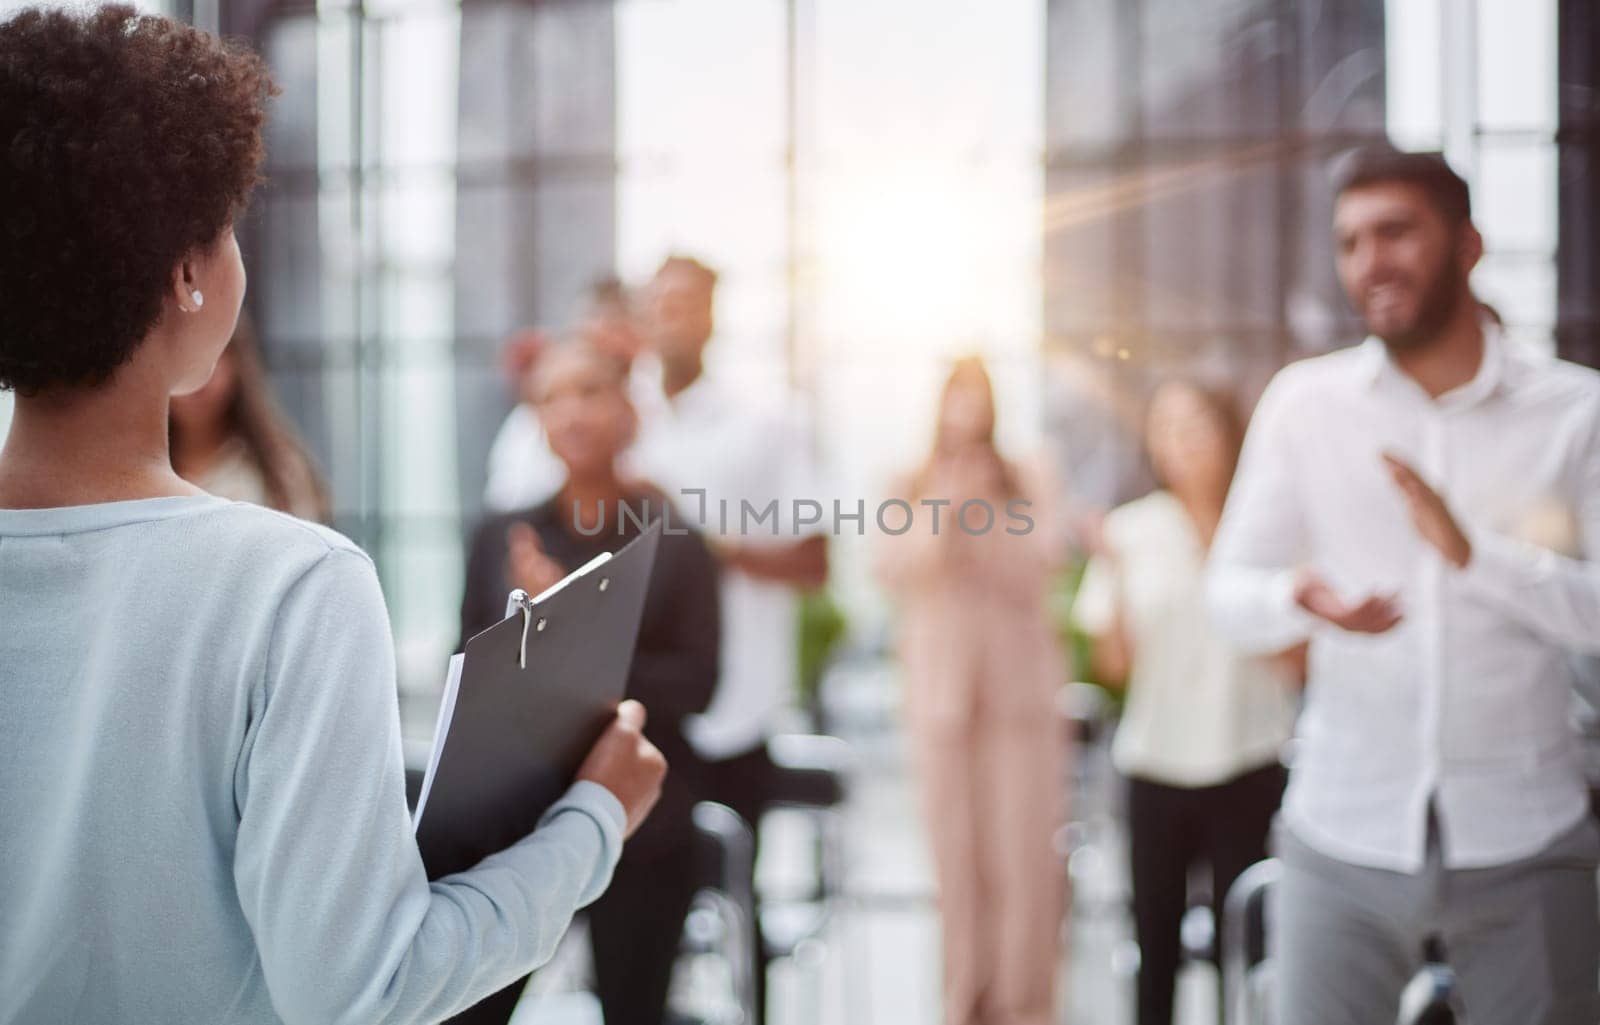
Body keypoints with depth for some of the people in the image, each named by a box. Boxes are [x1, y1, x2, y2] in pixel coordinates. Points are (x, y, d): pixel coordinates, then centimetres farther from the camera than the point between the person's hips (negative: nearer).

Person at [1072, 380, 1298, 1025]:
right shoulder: (1132, 531, 2)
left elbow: (1293, 661, 0)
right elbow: (1115, 664, 2)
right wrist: (1112, 573, -10)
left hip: (1246, 759, -1)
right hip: (1157, 758, 2)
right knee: (1155, 931, 6)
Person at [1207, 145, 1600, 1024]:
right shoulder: (1304, 401, 2)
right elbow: (1229, 594, 3)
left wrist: (1475, 552, -24)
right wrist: (1300, 599, -19)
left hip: (1522, 844, 0)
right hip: (1344, 836, 1)